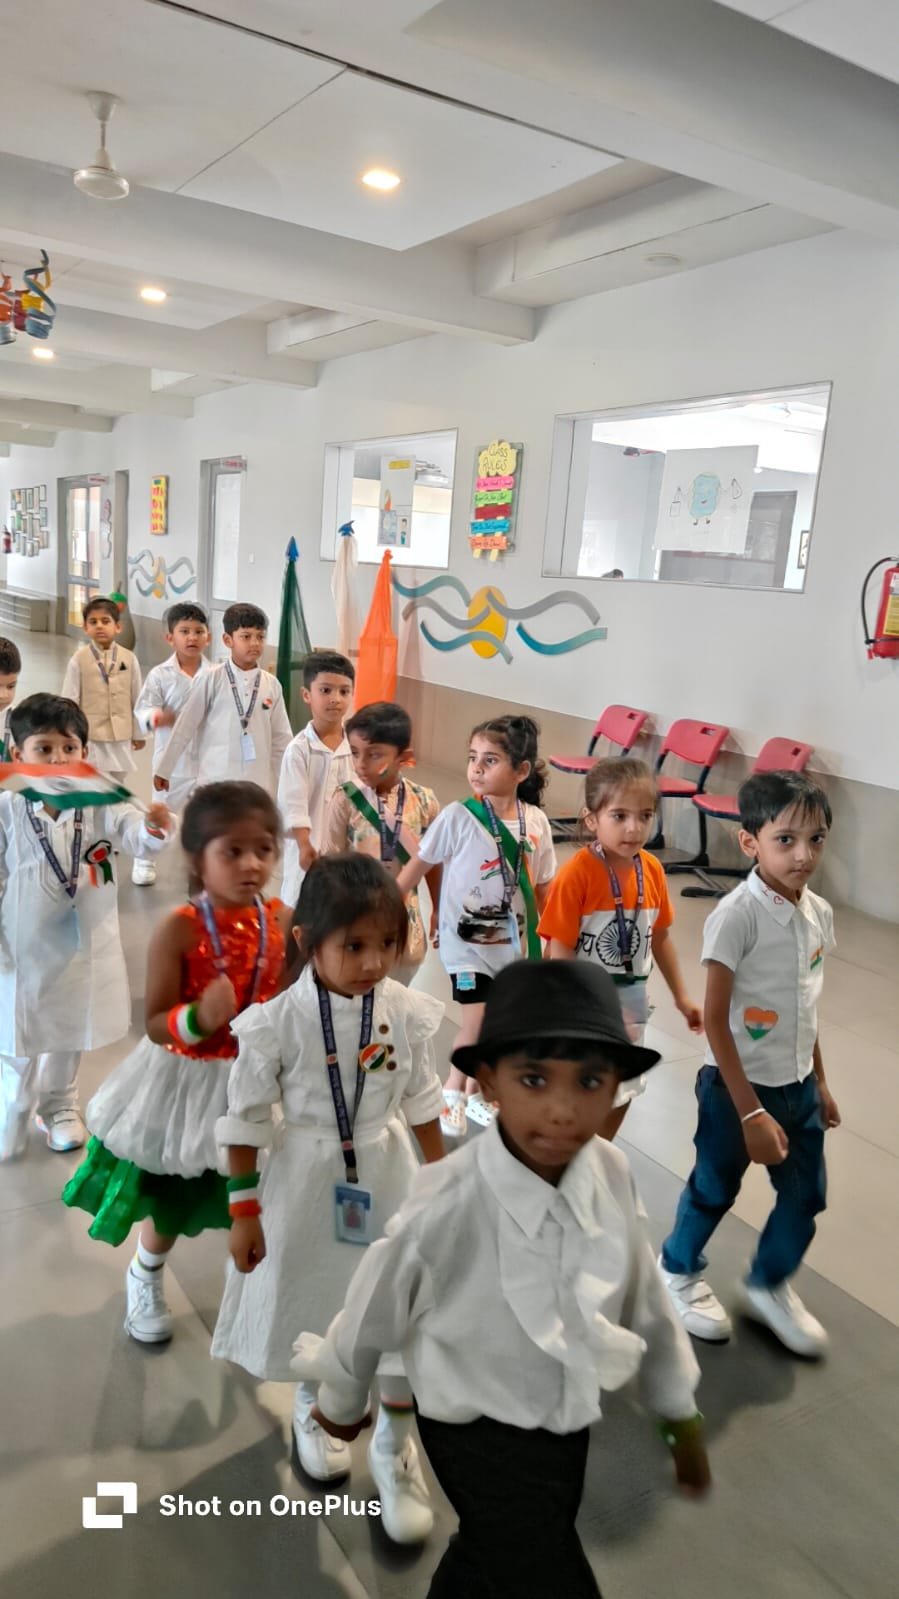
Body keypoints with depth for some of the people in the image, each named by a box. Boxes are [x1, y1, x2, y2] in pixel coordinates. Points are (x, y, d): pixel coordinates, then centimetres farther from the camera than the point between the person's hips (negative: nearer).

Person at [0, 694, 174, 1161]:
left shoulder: (100, 806, -10)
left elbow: (136, 836, -22)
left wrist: (155, 826, -45)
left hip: (81, 943, 2)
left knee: (69, 1033, 21)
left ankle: (58, 1106, 45)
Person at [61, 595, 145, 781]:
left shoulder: (129, 659, -2)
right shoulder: (79, 660, -8)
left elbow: (136, 699, 5)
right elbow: (70, 700, -4)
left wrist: (138, 733, 9)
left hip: (121, 735, 2)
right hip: (89, 736, -2)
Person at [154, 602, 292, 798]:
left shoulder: (272, 685, 3)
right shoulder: (212, 679, -5)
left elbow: (282, 739, 8)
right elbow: (185, 726, 0)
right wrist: (164, 769, 1)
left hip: (259, 783, 3)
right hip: (216, 780, -3)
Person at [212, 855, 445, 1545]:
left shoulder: (408, 1012, -14)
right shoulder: (278, 1020, -22)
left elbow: (422, 1104, 0)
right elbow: (247, 1117, -10)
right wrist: (243, 1208, -5)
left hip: (387, 1176, 2)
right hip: (307, 1179, -1)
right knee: (309, 1299, 20)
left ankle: (396, 1444, 37)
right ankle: (312, 1406, 54)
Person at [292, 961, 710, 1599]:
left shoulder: (612, 1173, -20)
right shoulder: (446, 1209, -35)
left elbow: (645, 1297, -2)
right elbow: (372, 1313, -15)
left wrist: (681, 1412, 11)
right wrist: (341, 1404, 4)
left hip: (570, 1424, 5)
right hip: (483, 1441, -5)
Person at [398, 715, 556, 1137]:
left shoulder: (536, 821, -7)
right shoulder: (457, 817, -16)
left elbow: (542, 889, 3)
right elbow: (416, 868, -8)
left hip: (514, 939, 4)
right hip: (467, 937, -4)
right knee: (478, 1022, -9)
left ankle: (473, 1091, 38)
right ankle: (454, 1091, 18)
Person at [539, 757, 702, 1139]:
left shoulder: (653, 870, -5)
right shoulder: (577, 874, -23)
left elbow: (661, 937, 8)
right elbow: (560, 953, -20)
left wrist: (680, 996, 10)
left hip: (630, 1000, 6)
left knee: (621, 1093, 22)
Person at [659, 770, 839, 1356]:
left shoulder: (820, 913, -3)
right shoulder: (738, 916, -24)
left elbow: (807, 1005, 9)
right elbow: (716, 1019, -22)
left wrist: (820, 1081, 15)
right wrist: (751, 1111, -21)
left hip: (797, 1086, 6)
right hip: (737, 1085, -6)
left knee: (807, 1195, 17)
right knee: (715, 1189, 15)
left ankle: (769, 1285, 43)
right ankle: (679, 1269, 43)